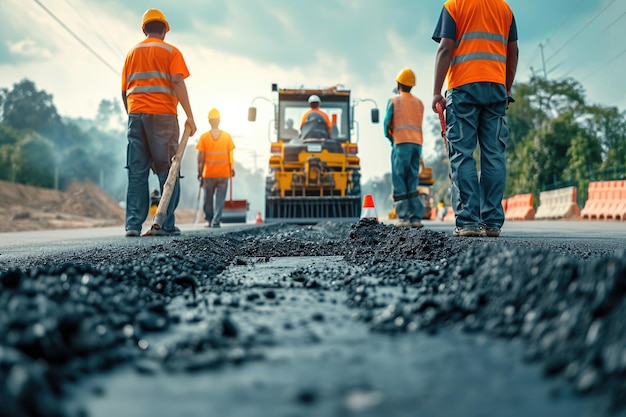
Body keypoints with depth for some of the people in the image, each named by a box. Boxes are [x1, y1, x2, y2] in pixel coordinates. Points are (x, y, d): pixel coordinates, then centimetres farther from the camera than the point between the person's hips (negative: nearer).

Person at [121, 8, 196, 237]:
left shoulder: (132, 53, 17)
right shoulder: (170, 51, 4)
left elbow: (124, 91, 16)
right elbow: (178, 83, -10)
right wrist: (189, 116, -13)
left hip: (136, 115, 4)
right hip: (162, 115, -4)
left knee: (137, 173, 5)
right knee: (168, 172, 1)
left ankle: (133, 224, -1)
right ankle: (166, 224, -3)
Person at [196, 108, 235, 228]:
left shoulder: (204, 137, -4)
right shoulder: (227, 136, -2)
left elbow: (200, 157, -3)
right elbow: (230, 155, 0)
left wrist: (199, 173, 3)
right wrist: (232, 168, 12)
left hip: (208, 174, 0)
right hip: (224, 173, 0)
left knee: (208, 199, 13)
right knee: (220, 199, 3)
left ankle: (209, 220, 19)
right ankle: (216, 221, -4)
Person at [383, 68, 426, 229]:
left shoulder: (394, 101, 4)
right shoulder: (419, 103, 17)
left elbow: (387, 123, 3)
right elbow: (419, 125, 12)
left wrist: (390, 138, 19)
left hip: (402, 143, -4)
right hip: (417, 143, 5)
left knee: (399, 182, -3)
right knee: (412, 182, 7)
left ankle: (404, 218, -10)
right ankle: (416, 218, -1)